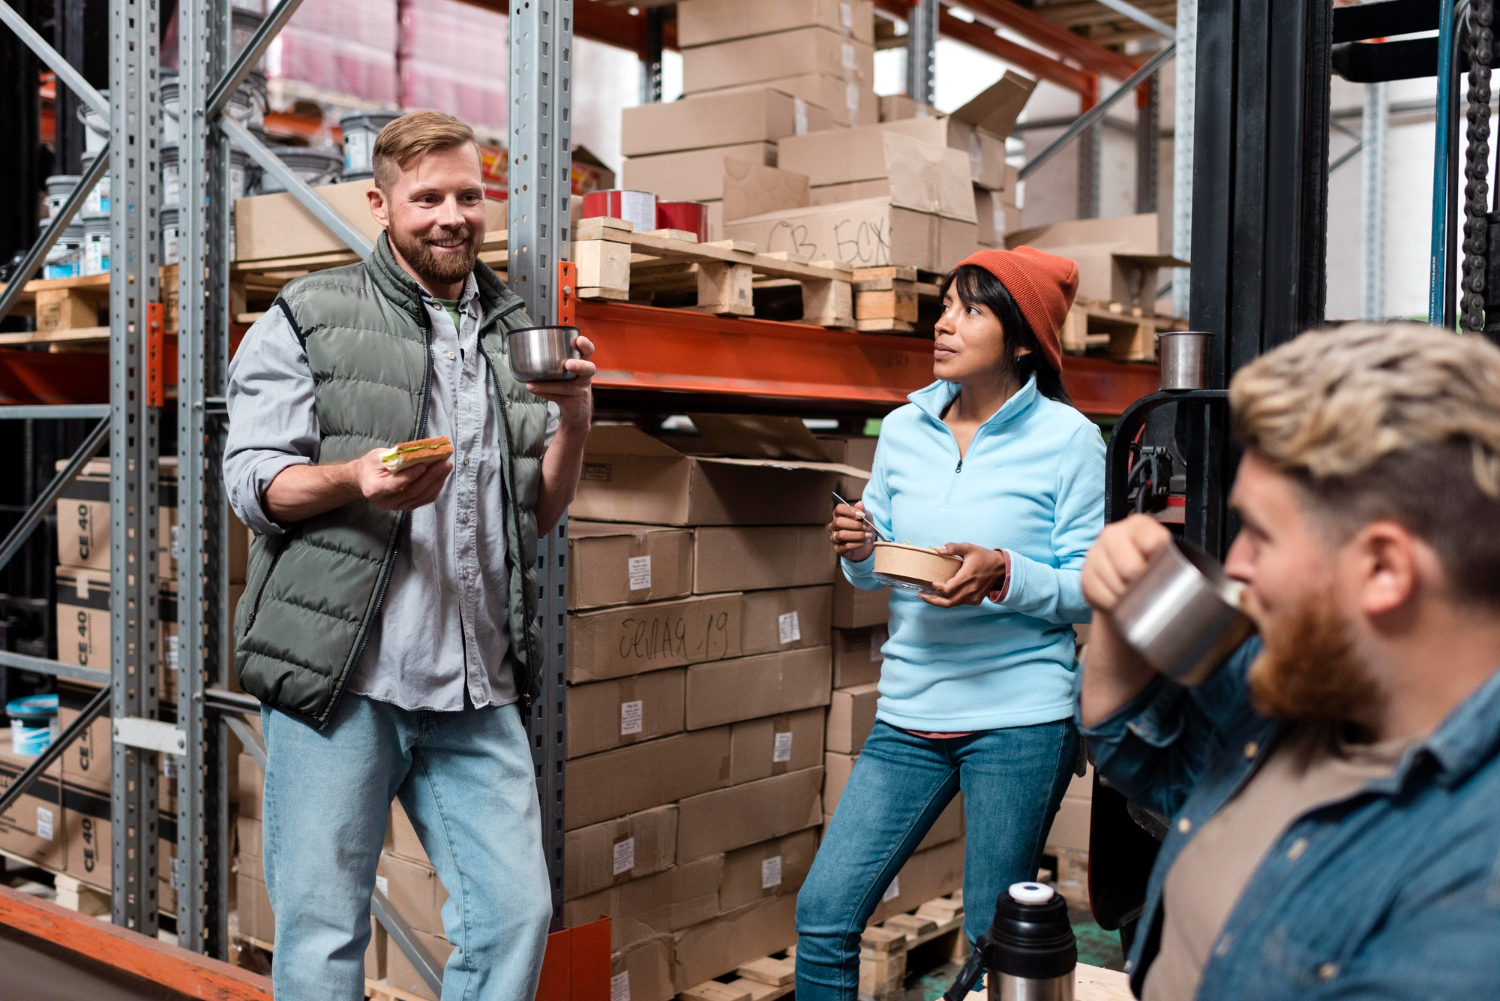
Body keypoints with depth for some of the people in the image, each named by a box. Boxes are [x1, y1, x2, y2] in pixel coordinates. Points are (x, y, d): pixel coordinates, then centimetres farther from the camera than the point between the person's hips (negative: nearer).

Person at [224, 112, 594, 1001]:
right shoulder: (310, 318, 3)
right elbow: (255, 484, -2)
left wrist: (574, 417, -1)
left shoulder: (514, 332, 16)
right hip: (340, 678, -4)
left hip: (479, 692, 4)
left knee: (517, 914, 5)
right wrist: (356, 477, -21)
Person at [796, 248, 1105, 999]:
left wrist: (1004, 575, -23)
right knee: (823, 913, 1)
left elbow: (1091, 592, -7)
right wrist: (860, 552, -8)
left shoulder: (1067, 437, -5)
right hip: (910, 712, 4)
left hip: (1020, 717, -4)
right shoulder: (903, 429, 7)